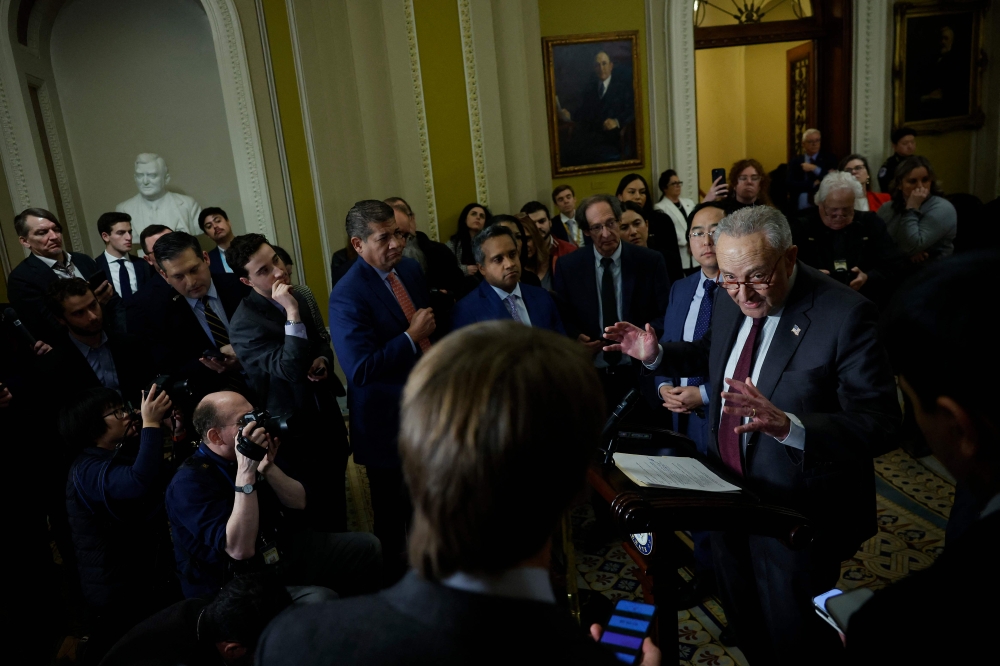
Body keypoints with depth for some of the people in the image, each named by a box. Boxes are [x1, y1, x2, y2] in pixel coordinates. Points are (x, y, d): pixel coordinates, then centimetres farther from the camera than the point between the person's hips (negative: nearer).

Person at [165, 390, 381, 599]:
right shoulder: (189, 481, -21)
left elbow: (299, 502, -1)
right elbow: (241, 550, -31)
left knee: (366, 546, 3)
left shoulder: (255, 450, 0)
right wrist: (245, 471, -36)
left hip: (283, 550, 8)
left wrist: (268, 467, -19)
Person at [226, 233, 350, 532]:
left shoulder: (301, 293, -2)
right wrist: (292, 314, -35)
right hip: (296, 428, -6)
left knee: (337, 491, 21)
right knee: (318, 507, 9)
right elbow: (292, 369, -30)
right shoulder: (244, 324, -22)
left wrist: (323, 359, -7)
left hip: (326, 412, 6)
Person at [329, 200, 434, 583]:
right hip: (388, 424, -7)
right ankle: (394, 581, 35)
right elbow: (360, 369, -27)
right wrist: (411, 336, -23)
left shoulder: (410, 269, 3)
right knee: (392, 516, 13)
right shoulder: (348, 296, -21)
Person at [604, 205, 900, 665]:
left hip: (797, 517, -6)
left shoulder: (845, 315, -24)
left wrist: (787, 425, -44)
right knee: (745, 626, 27)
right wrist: (655, 355, 0)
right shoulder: (729, 301, -3)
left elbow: (881, 424, -28)